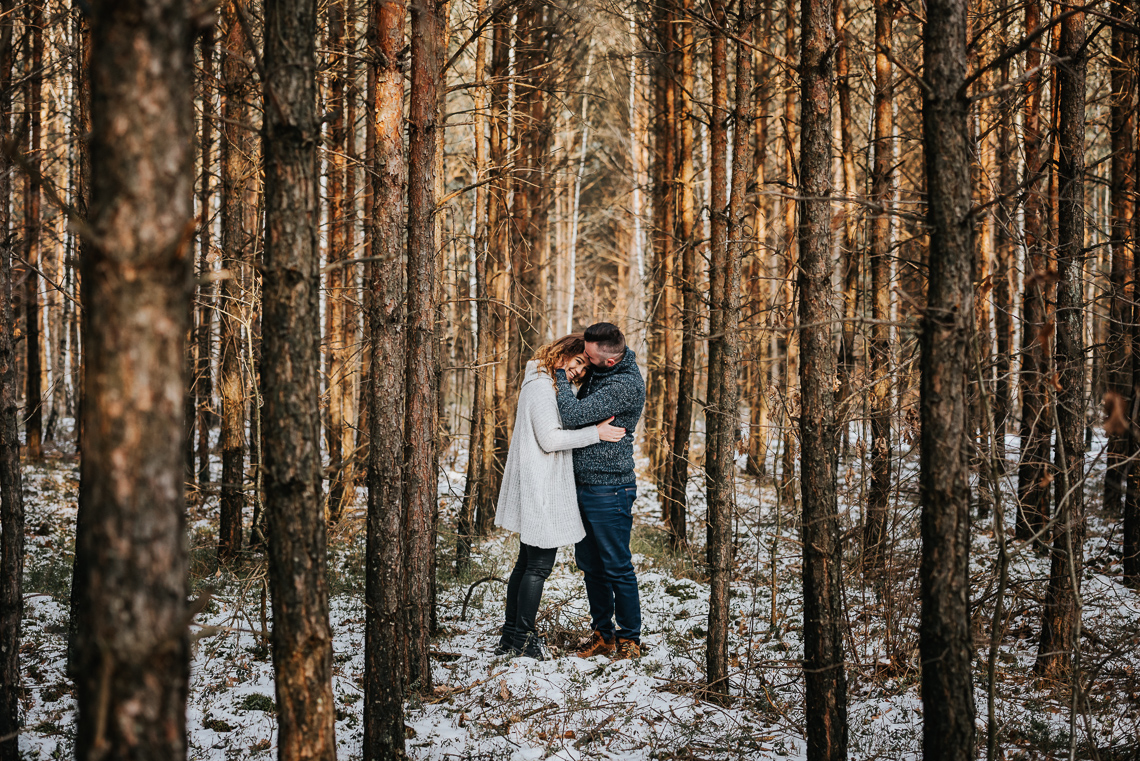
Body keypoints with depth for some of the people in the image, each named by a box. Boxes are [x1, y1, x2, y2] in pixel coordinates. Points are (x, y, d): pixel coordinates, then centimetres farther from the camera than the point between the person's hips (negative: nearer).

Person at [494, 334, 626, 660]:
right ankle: (523, 638, 4)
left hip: (536, 490, 11)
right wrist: (596, 433, -18)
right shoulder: (541, 386, -15)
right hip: (540, 487, -11)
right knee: (540, 564, -4)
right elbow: (549, 439, -21)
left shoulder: (549, 386, 17)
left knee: (527, 562, 15)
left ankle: (510, 636, 21)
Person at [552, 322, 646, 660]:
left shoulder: (626, 386, -23)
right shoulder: (598, 371, 6)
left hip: (609, 490, -9)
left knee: (617, 569, 2)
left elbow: (574, 416, -27)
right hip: (582, 485, 9)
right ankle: (603, 634, 26)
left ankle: (629, 638, 15)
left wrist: (561, 377, -15)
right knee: (591, 566, 15)